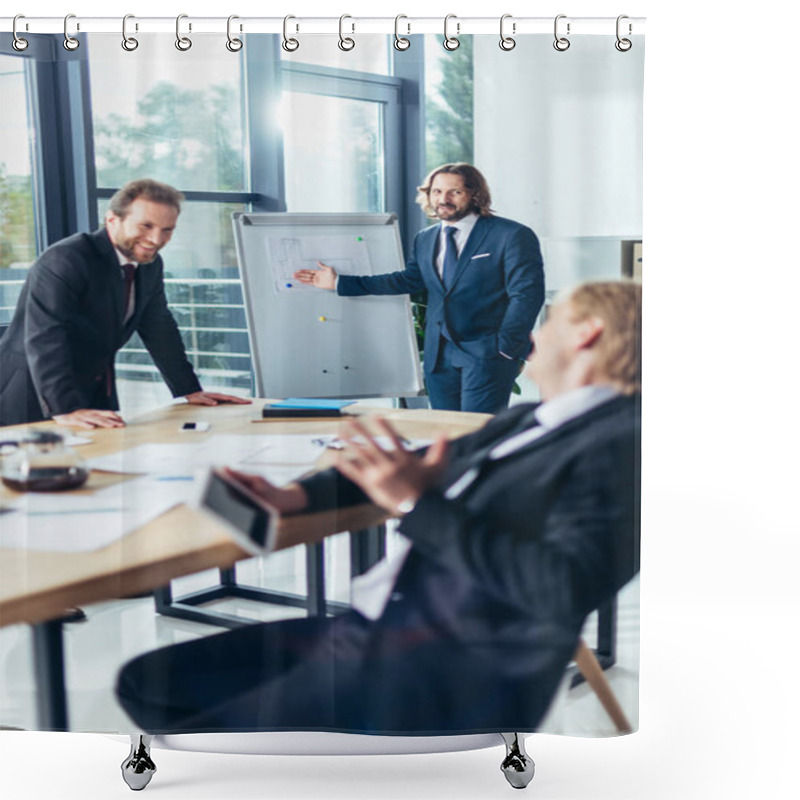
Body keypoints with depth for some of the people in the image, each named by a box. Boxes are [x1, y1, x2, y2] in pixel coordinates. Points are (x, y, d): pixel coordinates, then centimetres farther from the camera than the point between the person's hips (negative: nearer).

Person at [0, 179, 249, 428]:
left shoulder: (150, 265, 4)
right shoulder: (63, 261, -20)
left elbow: (159, 329, 14)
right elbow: (44, 339, -30)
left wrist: (189, 391, 9)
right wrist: (66, 409, -40)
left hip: (96, 396, 7)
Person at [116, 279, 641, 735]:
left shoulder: (621, 439, -10)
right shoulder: (525, 420, 17)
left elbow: (567, 590, -23)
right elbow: (423, 465, 29)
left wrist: (419, 506, -18)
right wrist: (296, 495, 13)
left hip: (451, 673, -9)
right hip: (368, 630, 9)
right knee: (147, 683, 7)